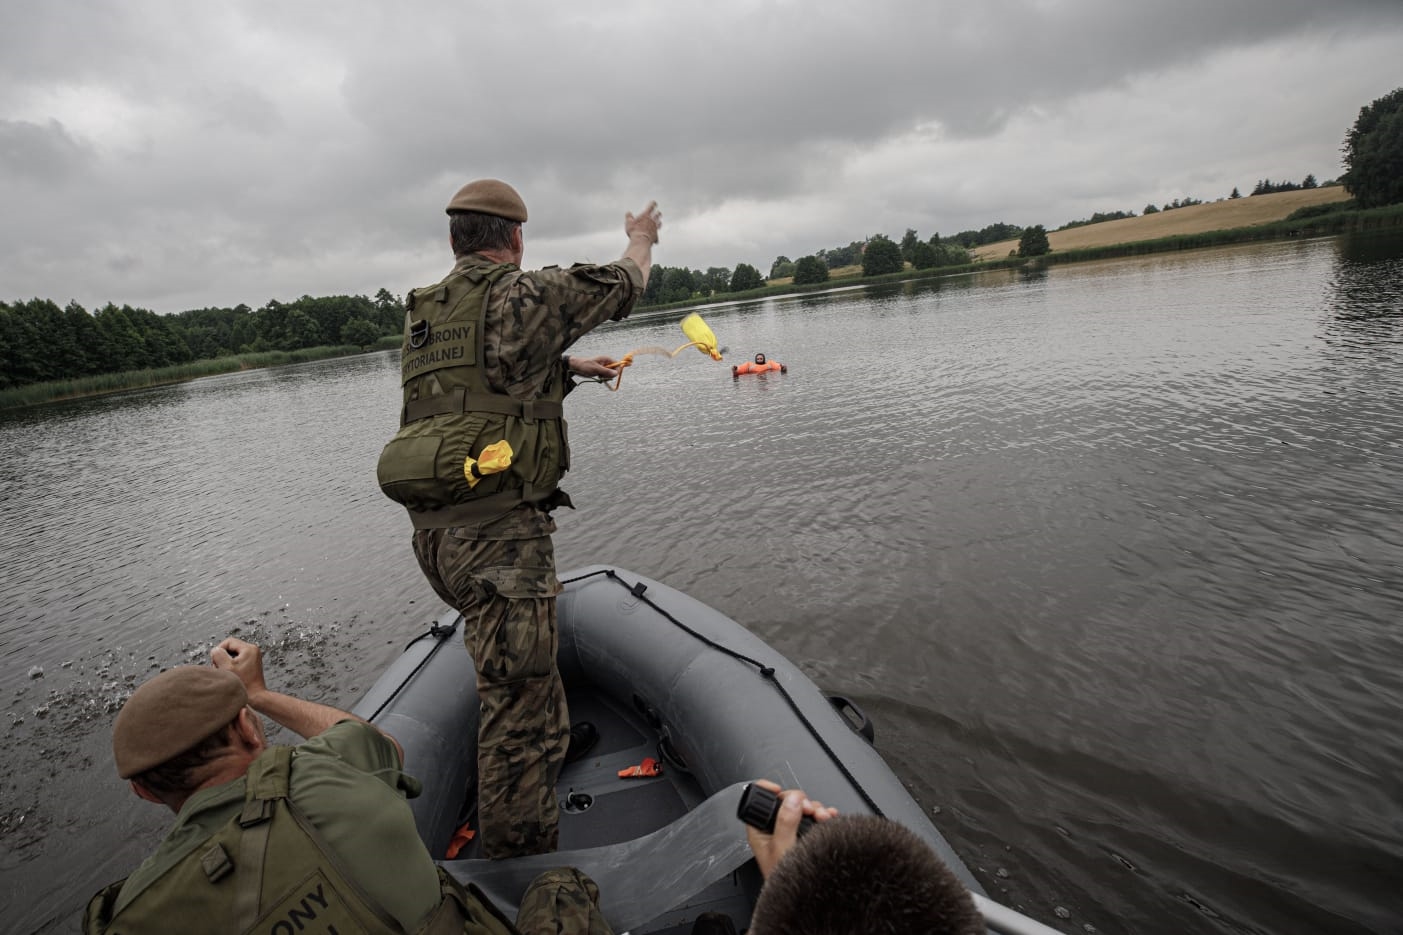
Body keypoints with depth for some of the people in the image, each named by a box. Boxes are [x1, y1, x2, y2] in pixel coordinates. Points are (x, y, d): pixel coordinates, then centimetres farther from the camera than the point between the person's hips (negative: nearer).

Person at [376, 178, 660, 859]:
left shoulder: (423, 313, 15)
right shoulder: (522, 293, -8)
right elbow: (621, 285, 7)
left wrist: (575, 364, 45)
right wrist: (640, 238, 30)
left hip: (434, 528, 9)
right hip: (496, 528, -9)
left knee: (520, 665, 30)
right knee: (516, 697, -1)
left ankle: (550, 735, 52)